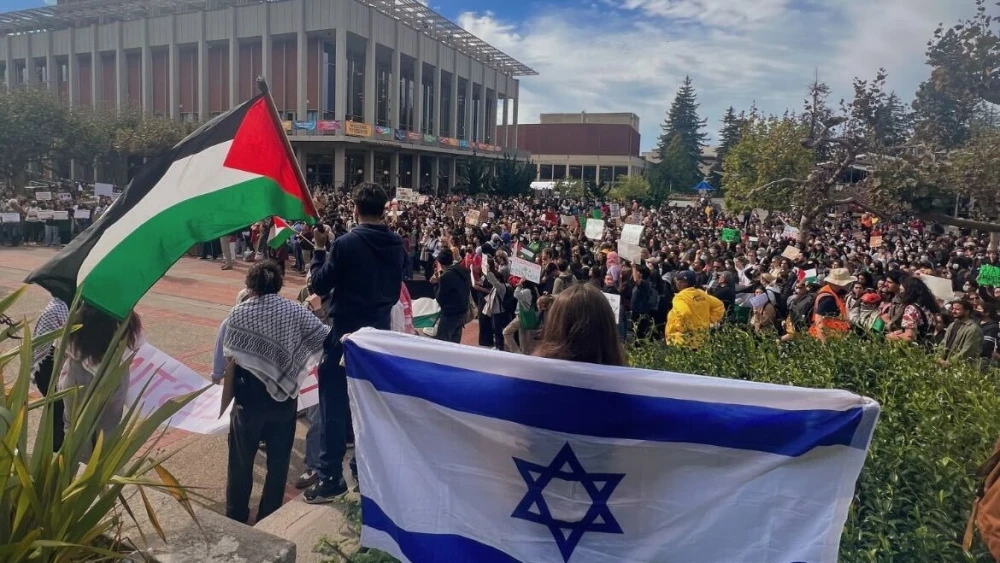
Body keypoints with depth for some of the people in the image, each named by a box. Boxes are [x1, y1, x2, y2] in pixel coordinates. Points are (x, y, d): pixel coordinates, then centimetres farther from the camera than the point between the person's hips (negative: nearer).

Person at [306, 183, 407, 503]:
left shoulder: (346, 244, -16)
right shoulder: (397, 245, 0)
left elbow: (320, 285, -8)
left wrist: (319, 251, 4)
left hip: (345, 332, -5)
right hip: (380, 330, 5)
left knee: (334, 405, 3)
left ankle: (331, 478, 7)